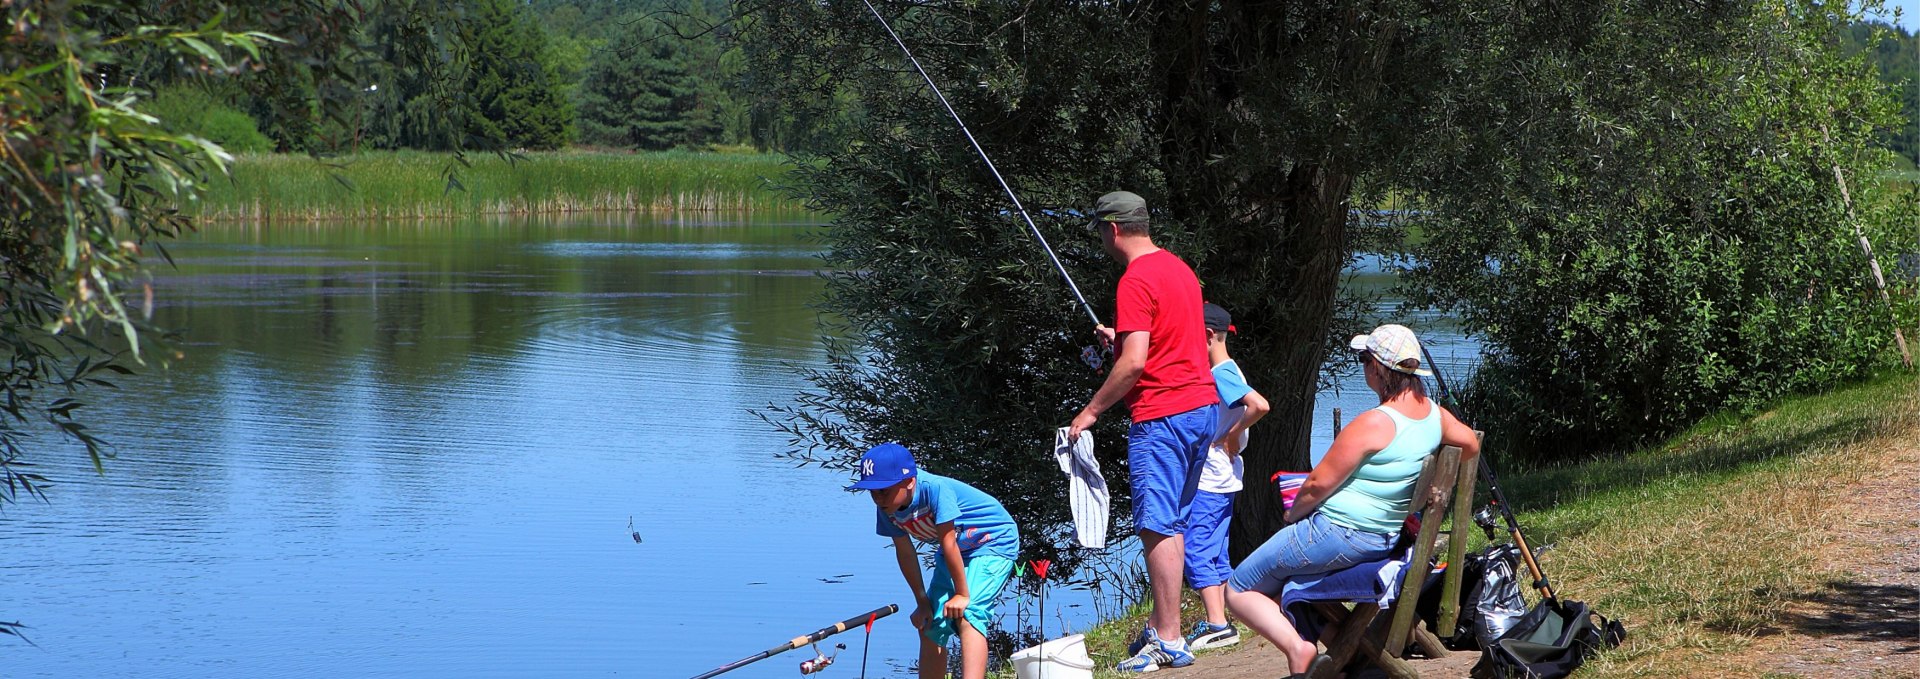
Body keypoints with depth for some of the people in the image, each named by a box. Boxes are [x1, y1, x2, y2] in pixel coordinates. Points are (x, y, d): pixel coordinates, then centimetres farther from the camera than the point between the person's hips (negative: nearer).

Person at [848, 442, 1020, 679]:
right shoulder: (887, 508, -13)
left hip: (994, 542, -8)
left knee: (967, 615, -26)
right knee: (930, 624, 7)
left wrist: (962, 594, -24)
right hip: (957, 551, 8)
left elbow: (948, 542, -30)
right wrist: (922, 601, 1)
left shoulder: (935, 488, -35)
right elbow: (905, 551, -2)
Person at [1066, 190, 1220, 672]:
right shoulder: (1179, 268, 15)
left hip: (1162, 415, -10)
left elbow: (1133, 362, -20)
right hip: (1203, 404, 10)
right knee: (1172, 523, 15)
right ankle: (1162, 627, 21)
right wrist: (1122, 339, 23)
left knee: (1157, 527, -8)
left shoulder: (1136, 281, -14)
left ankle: (1169, 642, -9)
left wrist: (1092, 410, -12)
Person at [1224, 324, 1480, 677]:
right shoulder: (1433, 413, -1)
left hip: (1337, 535, -9)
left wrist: (1294, 514, 0)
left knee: (1238, 590, 3)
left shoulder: (1373, 424, -24)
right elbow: (1470, 444, 19)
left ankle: (1297, 647, -15)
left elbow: (1318, 485, -18)